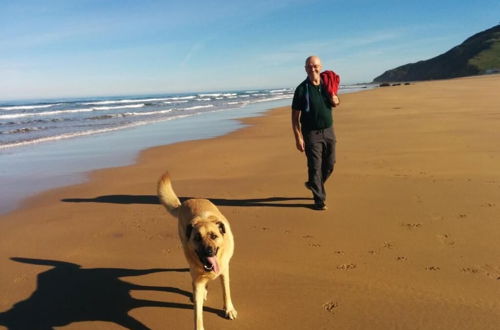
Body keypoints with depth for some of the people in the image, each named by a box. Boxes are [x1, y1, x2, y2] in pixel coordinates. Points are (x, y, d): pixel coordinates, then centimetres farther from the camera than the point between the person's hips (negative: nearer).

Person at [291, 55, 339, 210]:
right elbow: (295, 115, -10)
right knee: (315, 167, -3)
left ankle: (313, 185, 36)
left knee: (329, 165, 12)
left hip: (328, 131, 5)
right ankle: (319, 200, 8)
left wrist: (335, 101, -6)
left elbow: (334, 103, 20)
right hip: (311, 133, -5)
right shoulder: (302, 89, -10)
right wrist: (298, 138, -16)